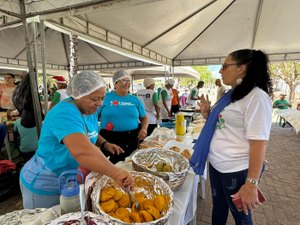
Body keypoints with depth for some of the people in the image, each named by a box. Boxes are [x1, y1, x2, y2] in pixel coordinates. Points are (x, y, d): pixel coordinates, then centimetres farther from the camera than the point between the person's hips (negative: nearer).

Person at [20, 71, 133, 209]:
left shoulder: (90, 110, -5)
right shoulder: (65, 113, -32)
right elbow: (82, 151, -48)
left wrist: (104, 143, -3)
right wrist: (115, 173, -52)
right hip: (45, 187, -7)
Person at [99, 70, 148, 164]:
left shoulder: (135, 100, 6)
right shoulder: (106, 97, -1)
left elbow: (144, 117, 14)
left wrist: (144, 128, -5)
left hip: (131, 138, 3)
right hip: (109, 138, -2)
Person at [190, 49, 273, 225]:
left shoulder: (257, 97, -18)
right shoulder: (232, 94, 8)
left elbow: (259, 143, -23)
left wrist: (251, 183, -25)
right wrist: (208, 115, 1)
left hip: (238, 170, -7)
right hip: (216, 164, 8)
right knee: (218, 206, 23)